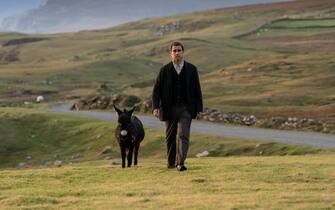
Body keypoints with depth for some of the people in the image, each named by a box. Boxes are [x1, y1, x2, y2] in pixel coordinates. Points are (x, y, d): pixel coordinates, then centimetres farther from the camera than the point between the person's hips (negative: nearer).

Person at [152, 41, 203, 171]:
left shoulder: (191, 69, 3)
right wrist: (155, 107, -11)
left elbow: (197, 90, 6)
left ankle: (180, 163, -20)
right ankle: (171, 162, 25)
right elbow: (156, 90, 1)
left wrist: (199, 108, 2)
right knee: (170, 137, 10)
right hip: (169, 109, 1)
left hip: (186, 108, -1)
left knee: (183, 135, -13)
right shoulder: (165, 70, 2)